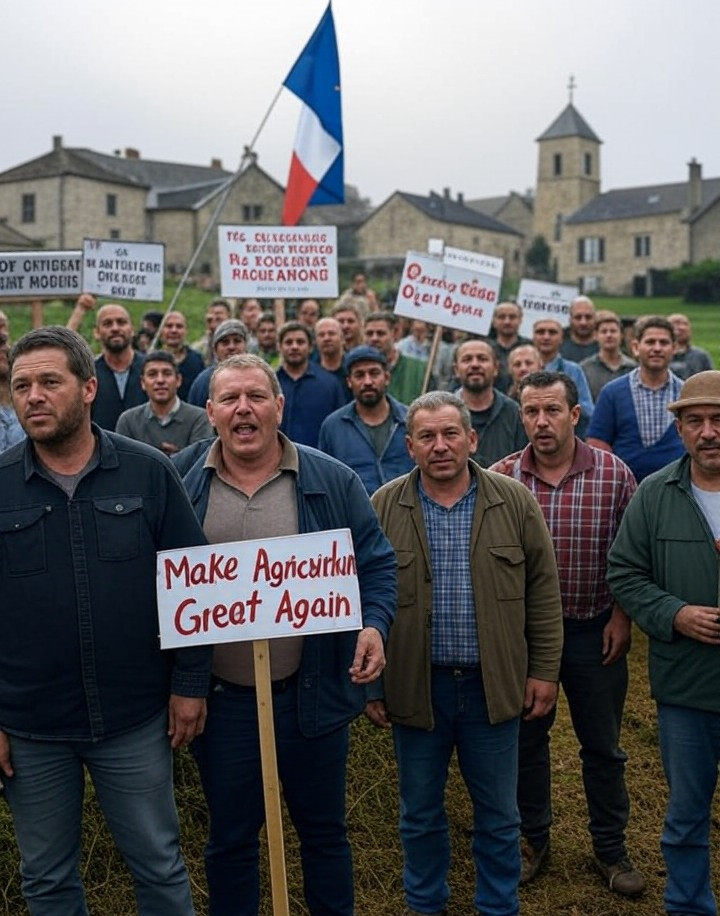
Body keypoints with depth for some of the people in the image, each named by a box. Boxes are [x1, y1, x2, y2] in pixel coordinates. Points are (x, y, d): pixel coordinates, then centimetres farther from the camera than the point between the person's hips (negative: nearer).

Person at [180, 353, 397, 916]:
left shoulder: (332, 482, -3)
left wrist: (374, 624, -17)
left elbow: (377, 564, 1)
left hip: (310, 692, 0)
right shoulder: (184, 488, 0)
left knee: (324, 830, 18)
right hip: (220, 696, 1)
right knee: (230, 838, 17)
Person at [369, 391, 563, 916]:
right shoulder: (384, 507, -3)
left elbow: (543, 591, 1)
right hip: (415, 687, 0)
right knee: (420, 813, 16)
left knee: (499, 815, 14)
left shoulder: (514, 502, -3)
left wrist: (544, 670, 0)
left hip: (494, 685, 0)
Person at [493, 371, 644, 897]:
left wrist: (621, 617, -5)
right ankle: (533, 838, 34)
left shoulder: (614, 474, -9)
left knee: (603, 746, 13)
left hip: (594, 631, -1)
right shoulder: (502, 476, -7)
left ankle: (611, 848, 31)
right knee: (526, 740, 14)